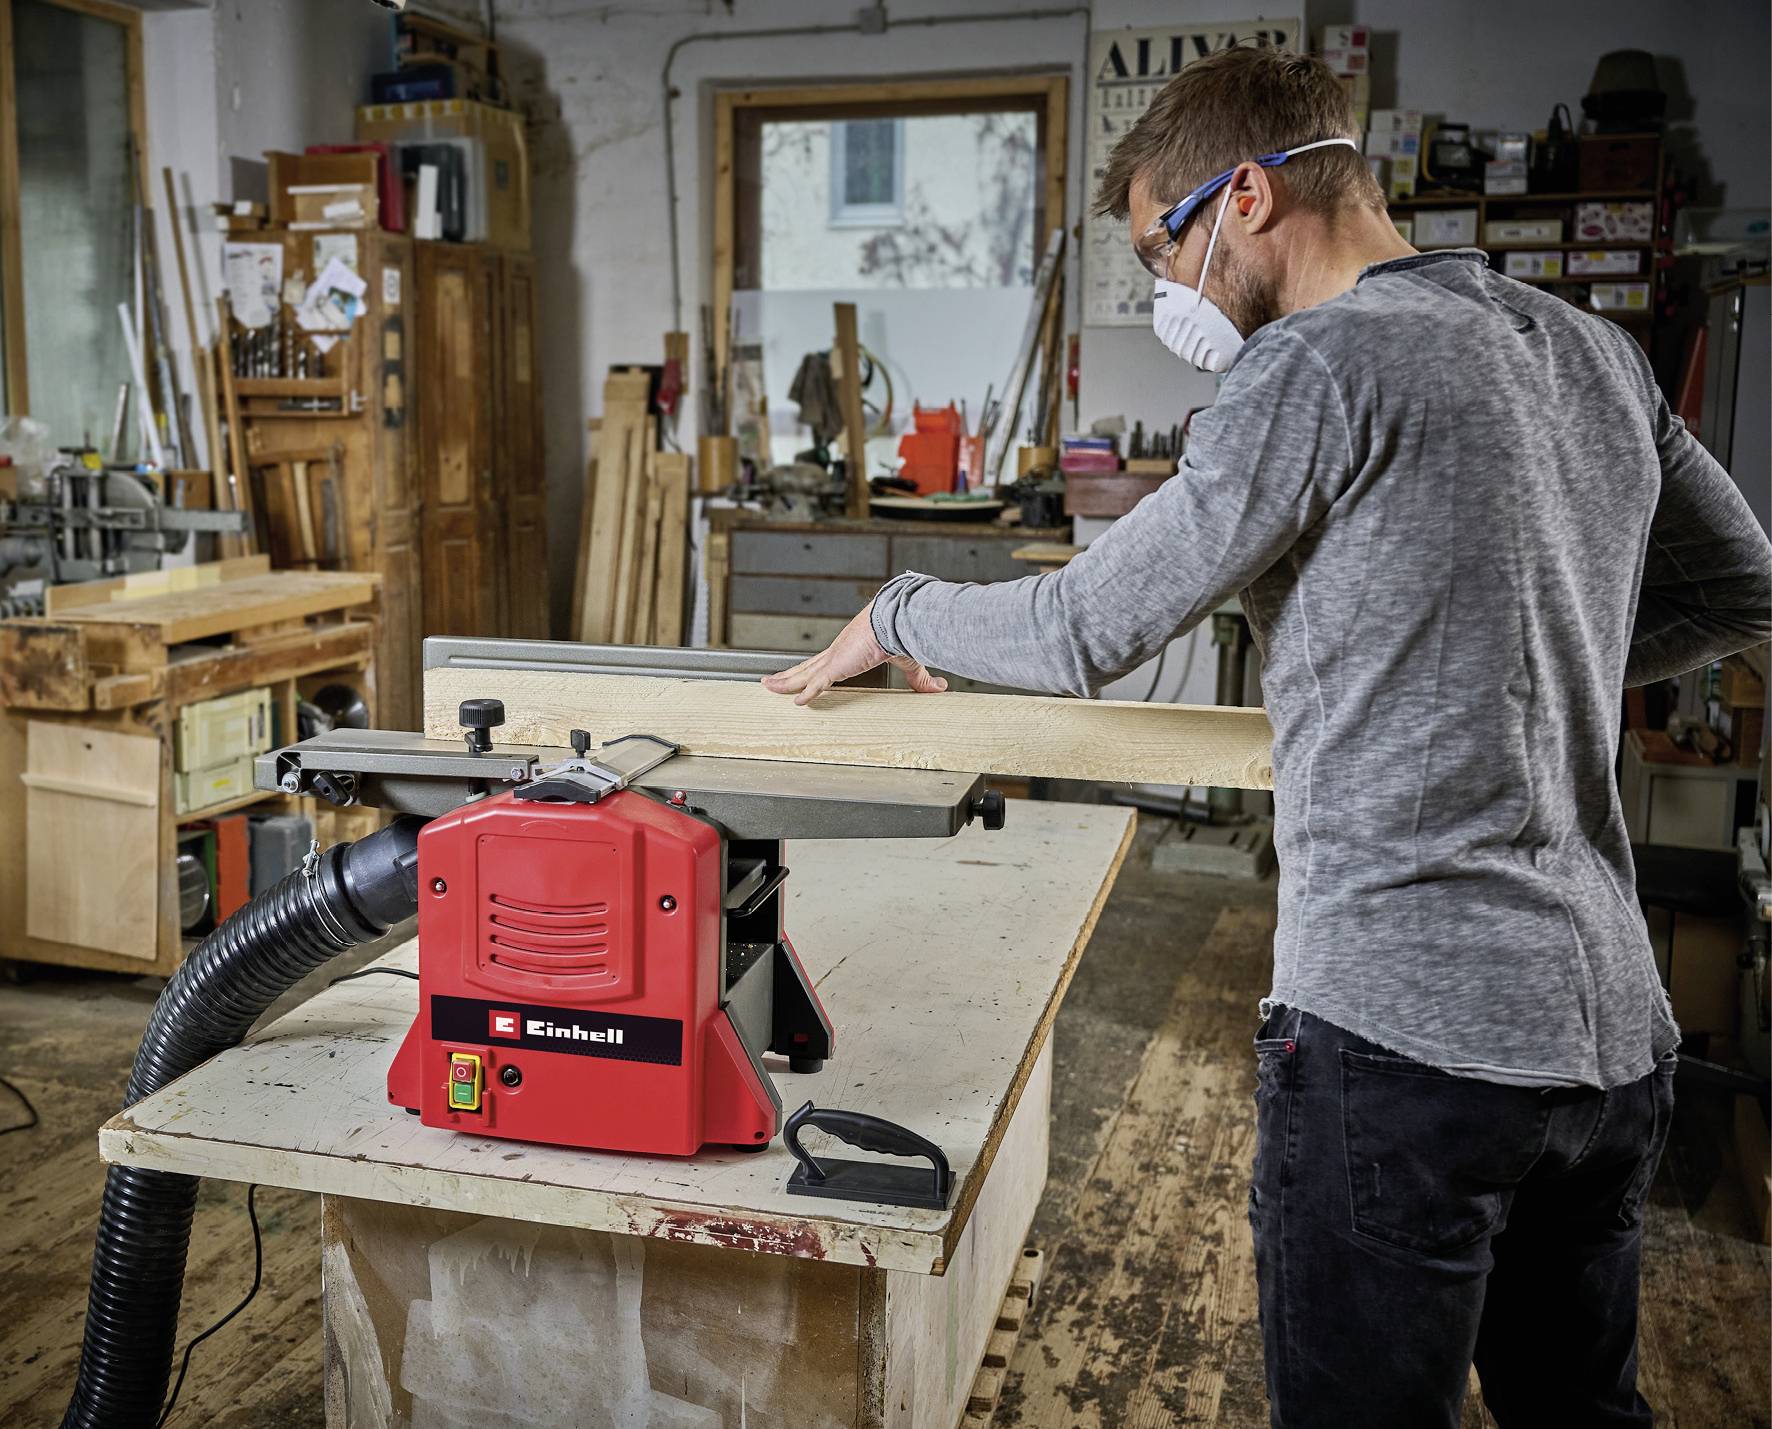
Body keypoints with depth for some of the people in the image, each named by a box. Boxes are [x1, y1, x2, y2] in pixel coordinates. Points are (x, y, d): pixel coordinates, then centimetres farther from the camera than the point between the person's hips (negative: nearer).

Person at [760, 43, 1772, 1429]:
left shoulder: (1328, 362, -13)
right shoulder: (1596, 351, 11)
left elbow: (1085, 633, -10)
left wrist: (896, 614, 7)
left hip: (1405, 1030, -8)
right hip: (1618, 1025, 8)